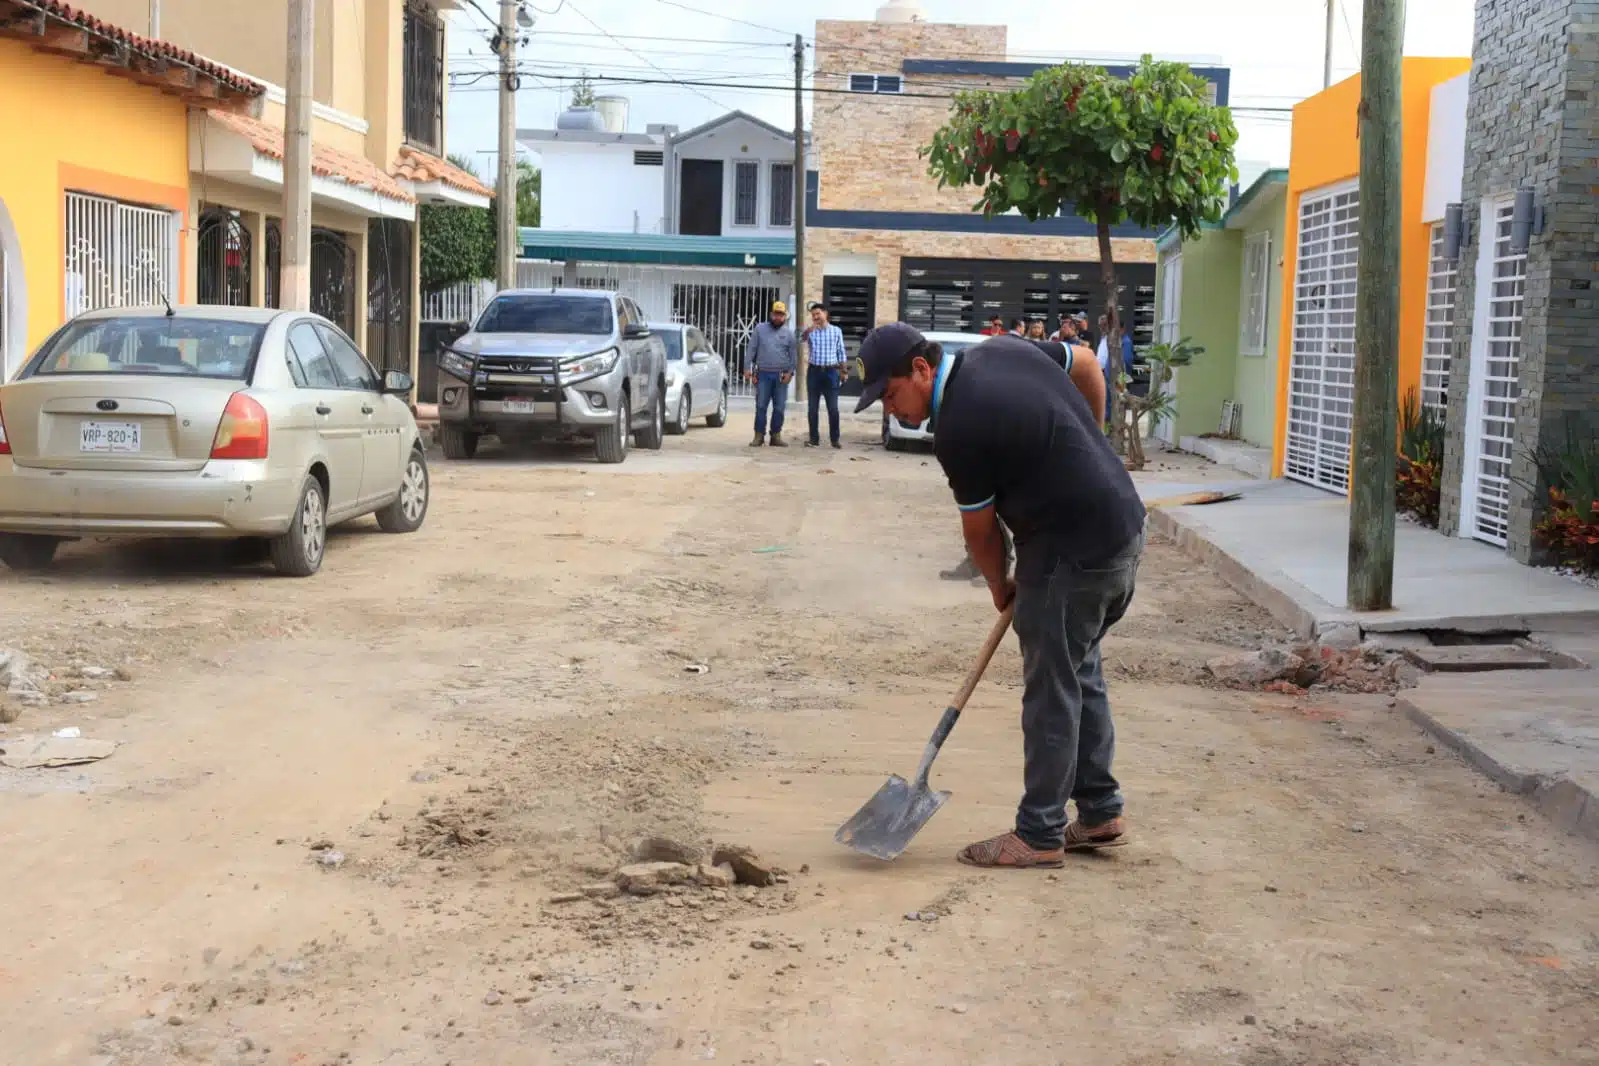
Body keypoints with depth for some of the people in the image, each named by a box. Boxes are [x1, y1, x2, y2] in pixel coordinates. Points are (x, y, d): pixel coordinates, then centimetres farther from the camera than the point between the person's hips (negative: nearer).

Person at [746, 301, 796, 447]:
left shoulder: (788, 333, 8)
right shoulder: (760, 329, 6)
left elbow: (793, 354, 7)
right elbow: (751, 349, 5)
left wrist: (790, 372, -4)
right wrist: (748, 368, -3)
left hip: (781, 376, 1)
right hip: (763, 374, -1)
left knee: (779, 407, 3)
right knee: (761, 406, -4)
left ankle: (776, 435, 11)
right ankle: (759, 435, 1)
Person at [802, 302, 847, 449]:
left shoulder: (836, 331, 6)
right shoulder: (811, 332, 5)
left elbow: (841, 352, 10)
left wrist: (843, 370, 4)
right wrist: (808, 330, -33)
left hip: (831, 372, -1)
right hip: (814, 371, 1)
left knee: (833, 408, -2)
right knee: (813, 408, 3)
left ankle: (835, 439, 4)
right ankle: (814, 439, 9)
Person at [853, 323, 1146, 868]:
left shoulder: (957, 430, -21)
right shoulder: (1002, 349, 4)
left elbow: (980, 529, -8)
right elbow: (1088, 368, 19)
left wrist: (1000, 585, 11)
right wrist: (1084, 451, 24)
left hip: (1072, 554, -10)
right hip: (1121, 526, 10)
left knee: (1052, 690, -1)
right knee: (1080, 674, 18)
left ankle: (1039, 834, 8)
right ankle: (1101, 813, 27)